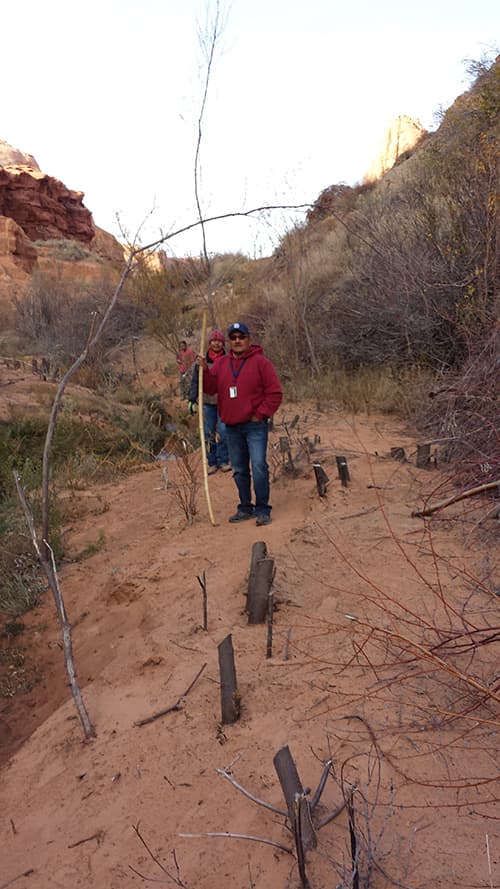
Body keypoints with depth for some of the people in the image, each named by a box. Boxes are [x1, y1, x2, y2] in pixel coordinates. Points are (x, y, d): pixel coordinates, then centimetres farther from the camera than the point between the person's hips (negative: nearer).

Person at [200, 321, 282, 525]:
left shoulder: (260, 362, -4)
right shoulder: (221, 363, 11)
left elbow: (275, 393, -6)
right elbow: (210, 388, 6)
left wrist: (260, 414, -11)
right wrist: (204, 370, -9)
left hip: (255, 426, -5)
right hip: (231, 427, 5)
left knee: (259, 467, -11)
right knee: (239, 470, 12)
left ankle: (262, 510, -2)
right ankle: (245, 508, 24)